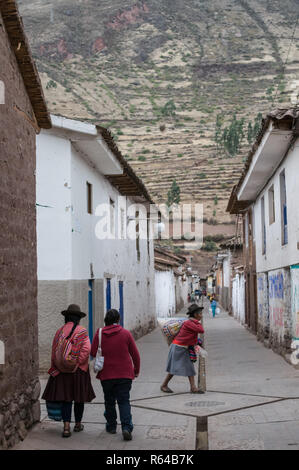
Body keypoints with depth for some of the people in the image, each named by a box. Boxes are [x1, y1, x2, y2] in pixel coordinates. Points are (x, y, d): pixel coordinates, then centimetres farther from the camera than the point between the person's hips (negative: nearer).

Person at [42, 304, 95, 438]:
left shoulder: (59, 331, 1)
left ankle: (66, 427, -6)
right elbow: (86, 349, -19)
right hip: (79, 371, -2)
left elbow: (54, 352, 2)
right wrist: (77, 363, -11)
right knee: (79, 398, 13)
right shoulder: (82, 331, -7)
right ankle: (78, 424, 26)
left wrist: (55, 369, 9)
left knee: (66, 398, 4)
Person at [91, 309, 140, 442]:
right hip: (124, 374, -1)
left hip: (106, 374, 1)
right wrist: (136, 370, 13)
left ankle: (111, 426, 25)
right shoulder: (126, 333, -3)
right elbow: (135, 354, 0)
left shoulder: (99, 333, -4)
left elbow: (93, 352, -3)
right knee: (124, 401, 2)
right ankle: (126, 427, -12)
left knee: (109, 401, 16)